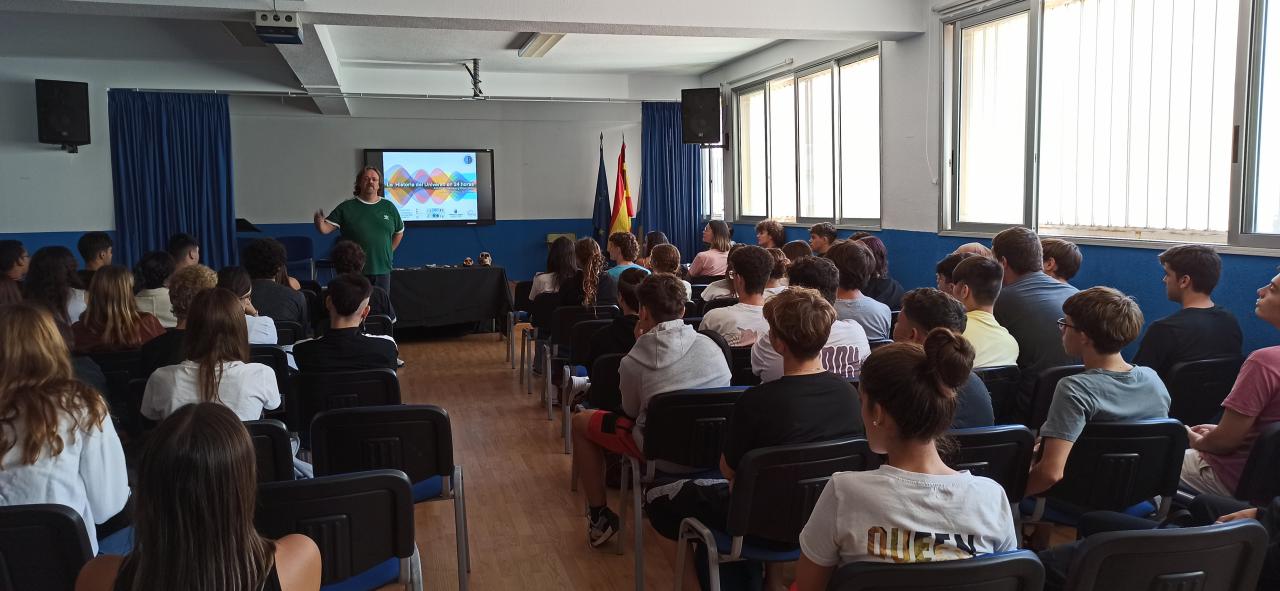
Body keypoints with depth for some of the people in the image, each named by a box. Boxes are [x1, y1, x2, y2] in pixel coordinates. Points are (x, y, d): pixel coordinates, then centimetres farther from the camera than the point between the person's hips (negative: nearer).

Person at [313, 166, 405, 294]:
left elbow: (399, 232, 21)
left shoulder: (389, 207, 9)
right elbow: (325, 229, -4)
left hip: (382, 270, 3)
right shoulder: (346, 207, 1)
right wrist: (319, 222, -26)